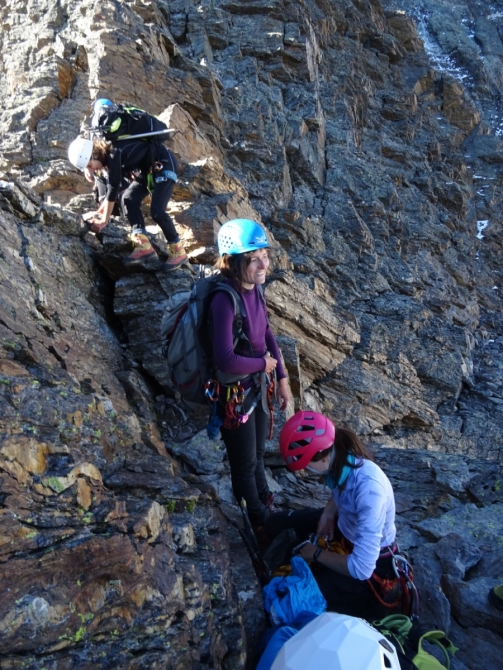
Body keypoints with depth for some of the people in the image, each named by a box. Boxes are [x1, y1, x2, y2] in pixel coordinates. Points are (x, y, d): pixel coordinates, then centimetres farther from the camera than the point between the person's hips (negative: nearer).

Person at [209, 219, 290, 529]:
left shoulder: (256, 289, -6)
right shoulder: (225, 300, -29)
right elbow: (226, 361, -34)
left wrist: (281, 378, 7)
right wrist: (263, 364, -17)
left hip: (260, 385, 7)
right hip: (236, 393, -7)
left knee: (259, 454, 28)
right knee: (245, 463, 17)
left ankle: (266, 506, 51)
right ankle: (259, 519, 40)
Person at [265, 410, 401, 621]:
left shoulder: (369, 489, -39)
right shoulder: (341, 460, -17)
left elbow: (361, 569, -36)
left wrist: (318, 554, -20)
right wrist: (328, 513, -7)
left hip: (371, 563, -7)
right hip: (343, 529, 8)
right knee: (275, 525, 5)